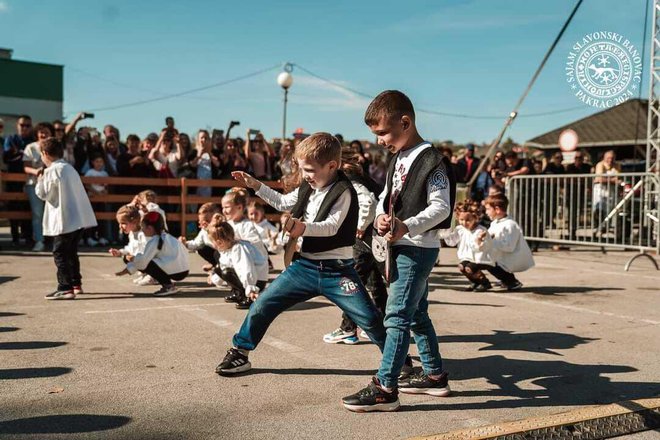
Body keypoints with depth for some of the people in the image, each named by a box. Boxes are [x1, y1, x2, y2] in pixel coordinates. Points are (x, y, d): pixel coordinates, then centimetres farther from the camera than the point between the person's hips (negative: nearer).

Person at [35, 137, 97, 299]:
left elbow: (43, 194, -8)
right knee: (71, 252, 20)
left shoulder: (52, 171, -11)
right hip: (79, 218, 9)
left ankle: (65, 288, -8)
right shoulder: (69, 168, 16)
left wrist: (40, 181, 9)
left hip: (64, 220, -9)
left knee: (59, 253, -5)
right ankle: (76, 284, 28)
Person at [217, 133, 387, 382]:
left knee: (369, 319, -9)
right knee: (262, 304, 2)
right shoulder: (307, 188, 9)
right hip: (305, 266, 6)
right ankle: (239, 353, 19)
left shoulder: (343, 192, -13)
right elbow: (282, 203, 27)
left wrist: (303, 227, -43)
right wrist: (256, 186, 19)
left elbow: (331, 226, -26)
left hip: (337, 270, -6)